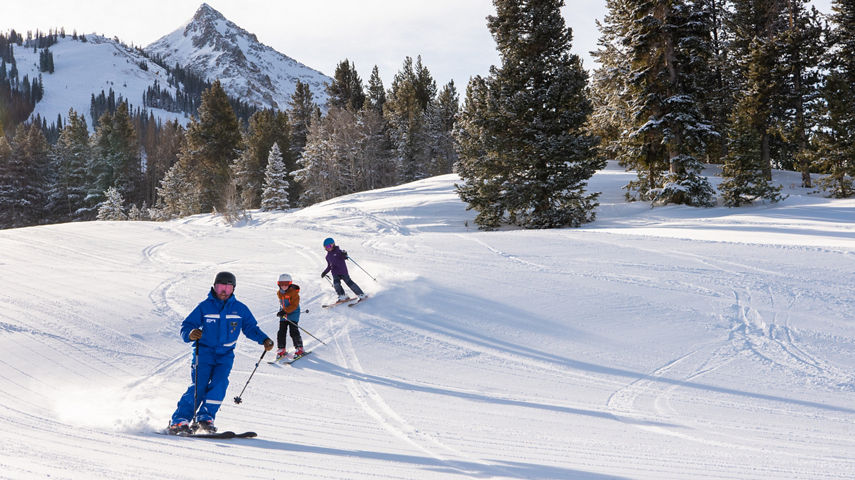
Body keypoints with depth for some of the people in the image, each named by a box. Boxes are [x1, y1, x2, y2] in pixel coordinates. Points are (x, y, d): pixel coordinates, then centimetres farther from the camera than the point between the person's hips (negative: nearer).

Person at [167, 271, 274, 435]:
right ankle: (179, 421, -12)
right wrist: (190, 334, -27)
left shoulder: (240, 309, 5)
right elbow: (186, 326, -3)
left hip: (225, 354, 3)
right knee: (199, 386, -15)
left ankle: (205, 417, -8)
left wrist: (264, 339, -4)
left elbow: (251, 328, 14)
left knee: (219, 383, -19)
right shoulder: (204, 306, -2)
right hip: (204, 352, -2)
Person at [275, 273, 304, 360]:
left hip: (293, 314, -6)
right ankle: (281, 349, 10)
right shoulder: (279, 293, 7)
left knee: (294, 332, -9)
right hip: (283, 315, 6)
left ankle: (299, 349, 3)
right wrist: (282, 311, 11)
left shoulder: (293, 292, -15)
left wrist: (285, 311, -26)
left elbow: (294, 305, -20)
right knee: (281, 332, 0)